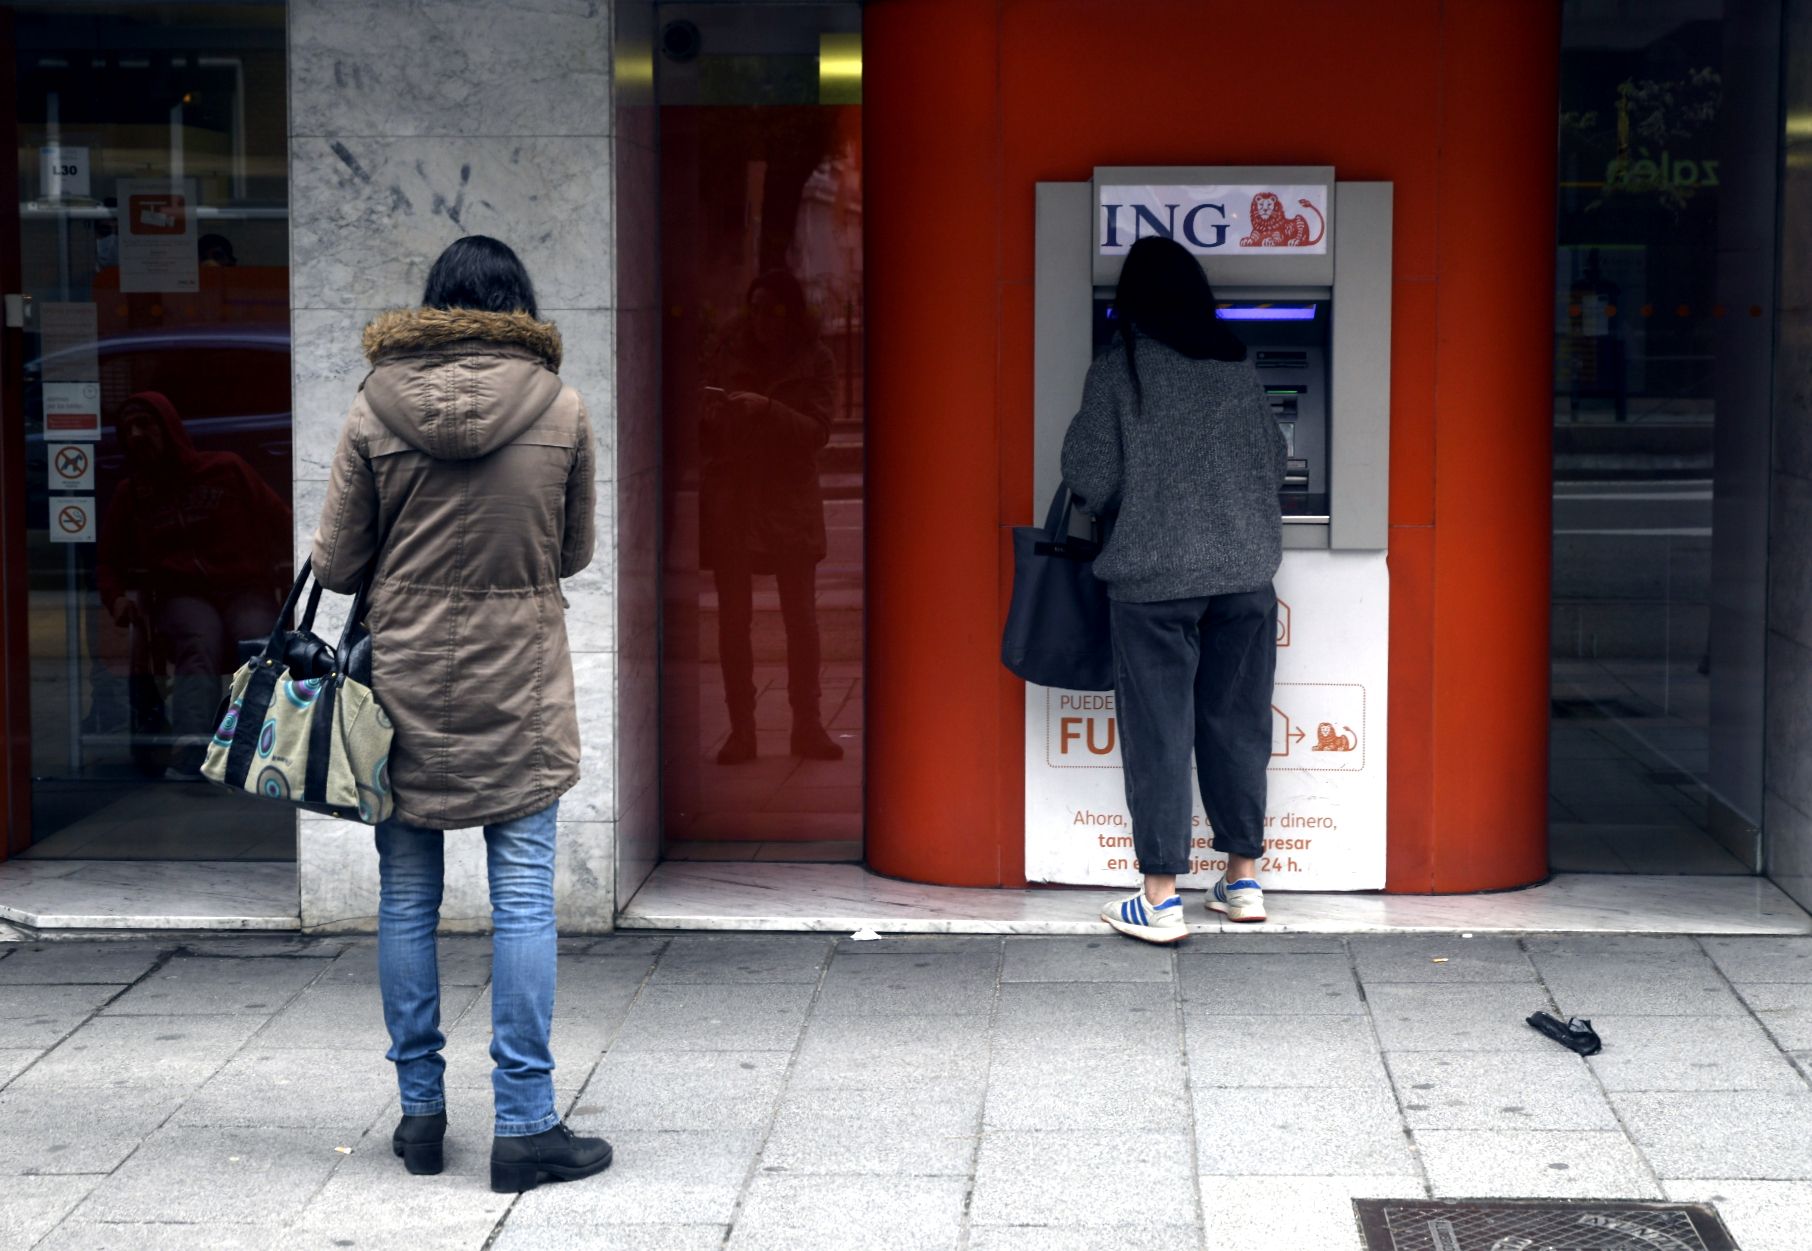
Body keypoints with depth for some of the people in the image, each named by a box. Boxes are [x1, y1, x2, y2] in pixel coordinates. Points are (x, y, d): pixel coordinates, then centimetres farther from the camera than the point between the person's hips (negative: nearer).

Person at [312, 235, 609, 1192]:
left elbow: (335, 563, 1)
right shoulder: (561, 411, -5)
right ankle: (524, 1124, 3)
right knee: (523, 903, 3)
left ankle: (420, 1110, 18)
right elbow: (574, 554, 7)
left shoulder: (375, 412, -4)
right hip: (520, 685, -1)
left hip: (406, 682, 1)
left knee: (406, 902, 11)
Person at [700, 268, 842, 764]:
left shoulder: (815, 362, 2)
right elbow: (709, 436, 11)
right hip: (730, 500, 1)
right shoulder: (731, 354, 7)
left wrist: (765, 408, -21)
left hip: (790, 499, -1)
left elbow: (816, 431, -9)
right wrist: (708, 415, -11)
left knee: (801, 617, -1)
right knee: (733, 617, -2)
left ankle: (807, 724, 7)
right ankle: (741, 729, 1)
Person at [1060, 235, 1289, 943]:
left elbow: (1091, 482, -6)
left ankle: (1160, 899, 0)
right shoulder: (1238, 369, 5)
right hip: (1245, 571, 4)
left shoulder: (1116, 373, -5)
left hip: (1153, 576, -4)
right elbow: (1273, 466, 12)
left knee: (1158, 732, 0)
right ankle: (1243, 881, 20)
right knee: (1237, 724, 13)